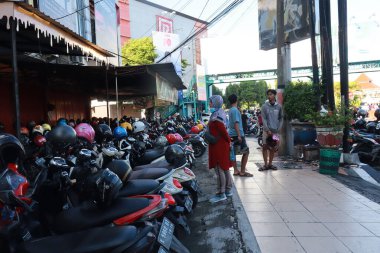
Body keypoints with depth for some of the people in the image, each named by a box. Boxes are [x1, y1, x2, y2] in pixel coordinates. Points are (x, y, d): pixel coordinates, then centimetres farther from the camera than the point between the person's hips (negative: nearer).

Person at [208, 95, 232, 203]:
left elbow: (223, 130, -22)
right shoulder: (220, 112, 11)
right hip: (222, 144, 10)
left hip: (218, 145, -10)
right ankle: (228, 190, 27)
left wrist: (228, 140, -10)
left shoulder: (216, 116, -19)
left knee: (219, 169, -3)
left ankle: (221, 194, 5)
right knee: (225, 168, 16)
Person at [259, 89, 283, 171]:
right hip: (266, 130, -2)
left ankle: (270, 164, 20)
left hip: (275, 131, 2)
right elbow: (264, 119, -6)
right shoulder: (264, 106, -3)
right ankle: (265, 164, 7)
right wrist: (268, 130, -13)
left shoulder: (279, 106, 3)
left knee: (273, 148, 8)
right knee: (265, 147, -2)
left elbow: (281, 119, 7)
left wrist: (278, 129, -4)